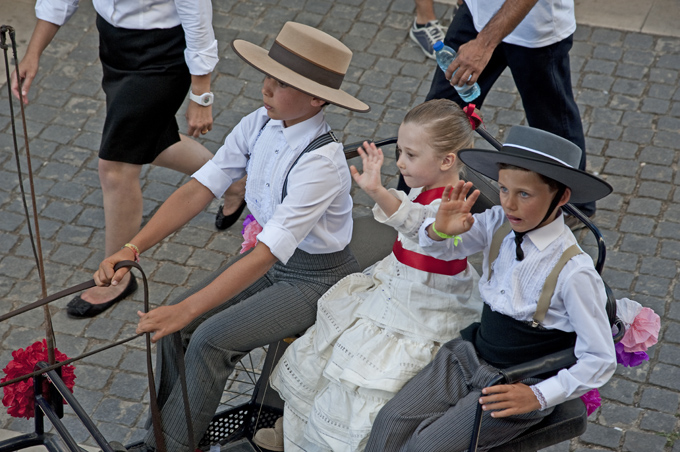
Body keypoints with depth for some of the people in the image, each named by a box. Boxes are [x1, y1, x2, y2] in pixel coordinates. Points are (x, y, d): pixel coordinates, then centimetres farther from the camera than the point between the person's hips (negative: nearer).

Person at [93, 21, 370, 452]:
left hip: (315, 279, -7)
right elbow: (197, 191, -10)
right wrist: (133, 248, -23)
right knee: (172, 324, -7)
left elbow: (267, 255, -35)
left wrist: (187, 310, -38)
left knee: (210, 340, -20)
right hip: (269, 258, 7)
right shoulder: (259, 126, -9)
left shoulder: (322, 161, -31)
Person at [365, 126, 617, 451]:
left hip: (516, 387, -6)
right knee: (392, 420, -9)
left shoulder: (573, 273, -23)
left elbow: (600, 360, -16)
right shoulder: (499, 224, -7)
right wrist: (441, 229, -16)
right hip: (471, 355, 6)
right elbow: (437, 248, 9)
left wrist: (538, 397, -23)